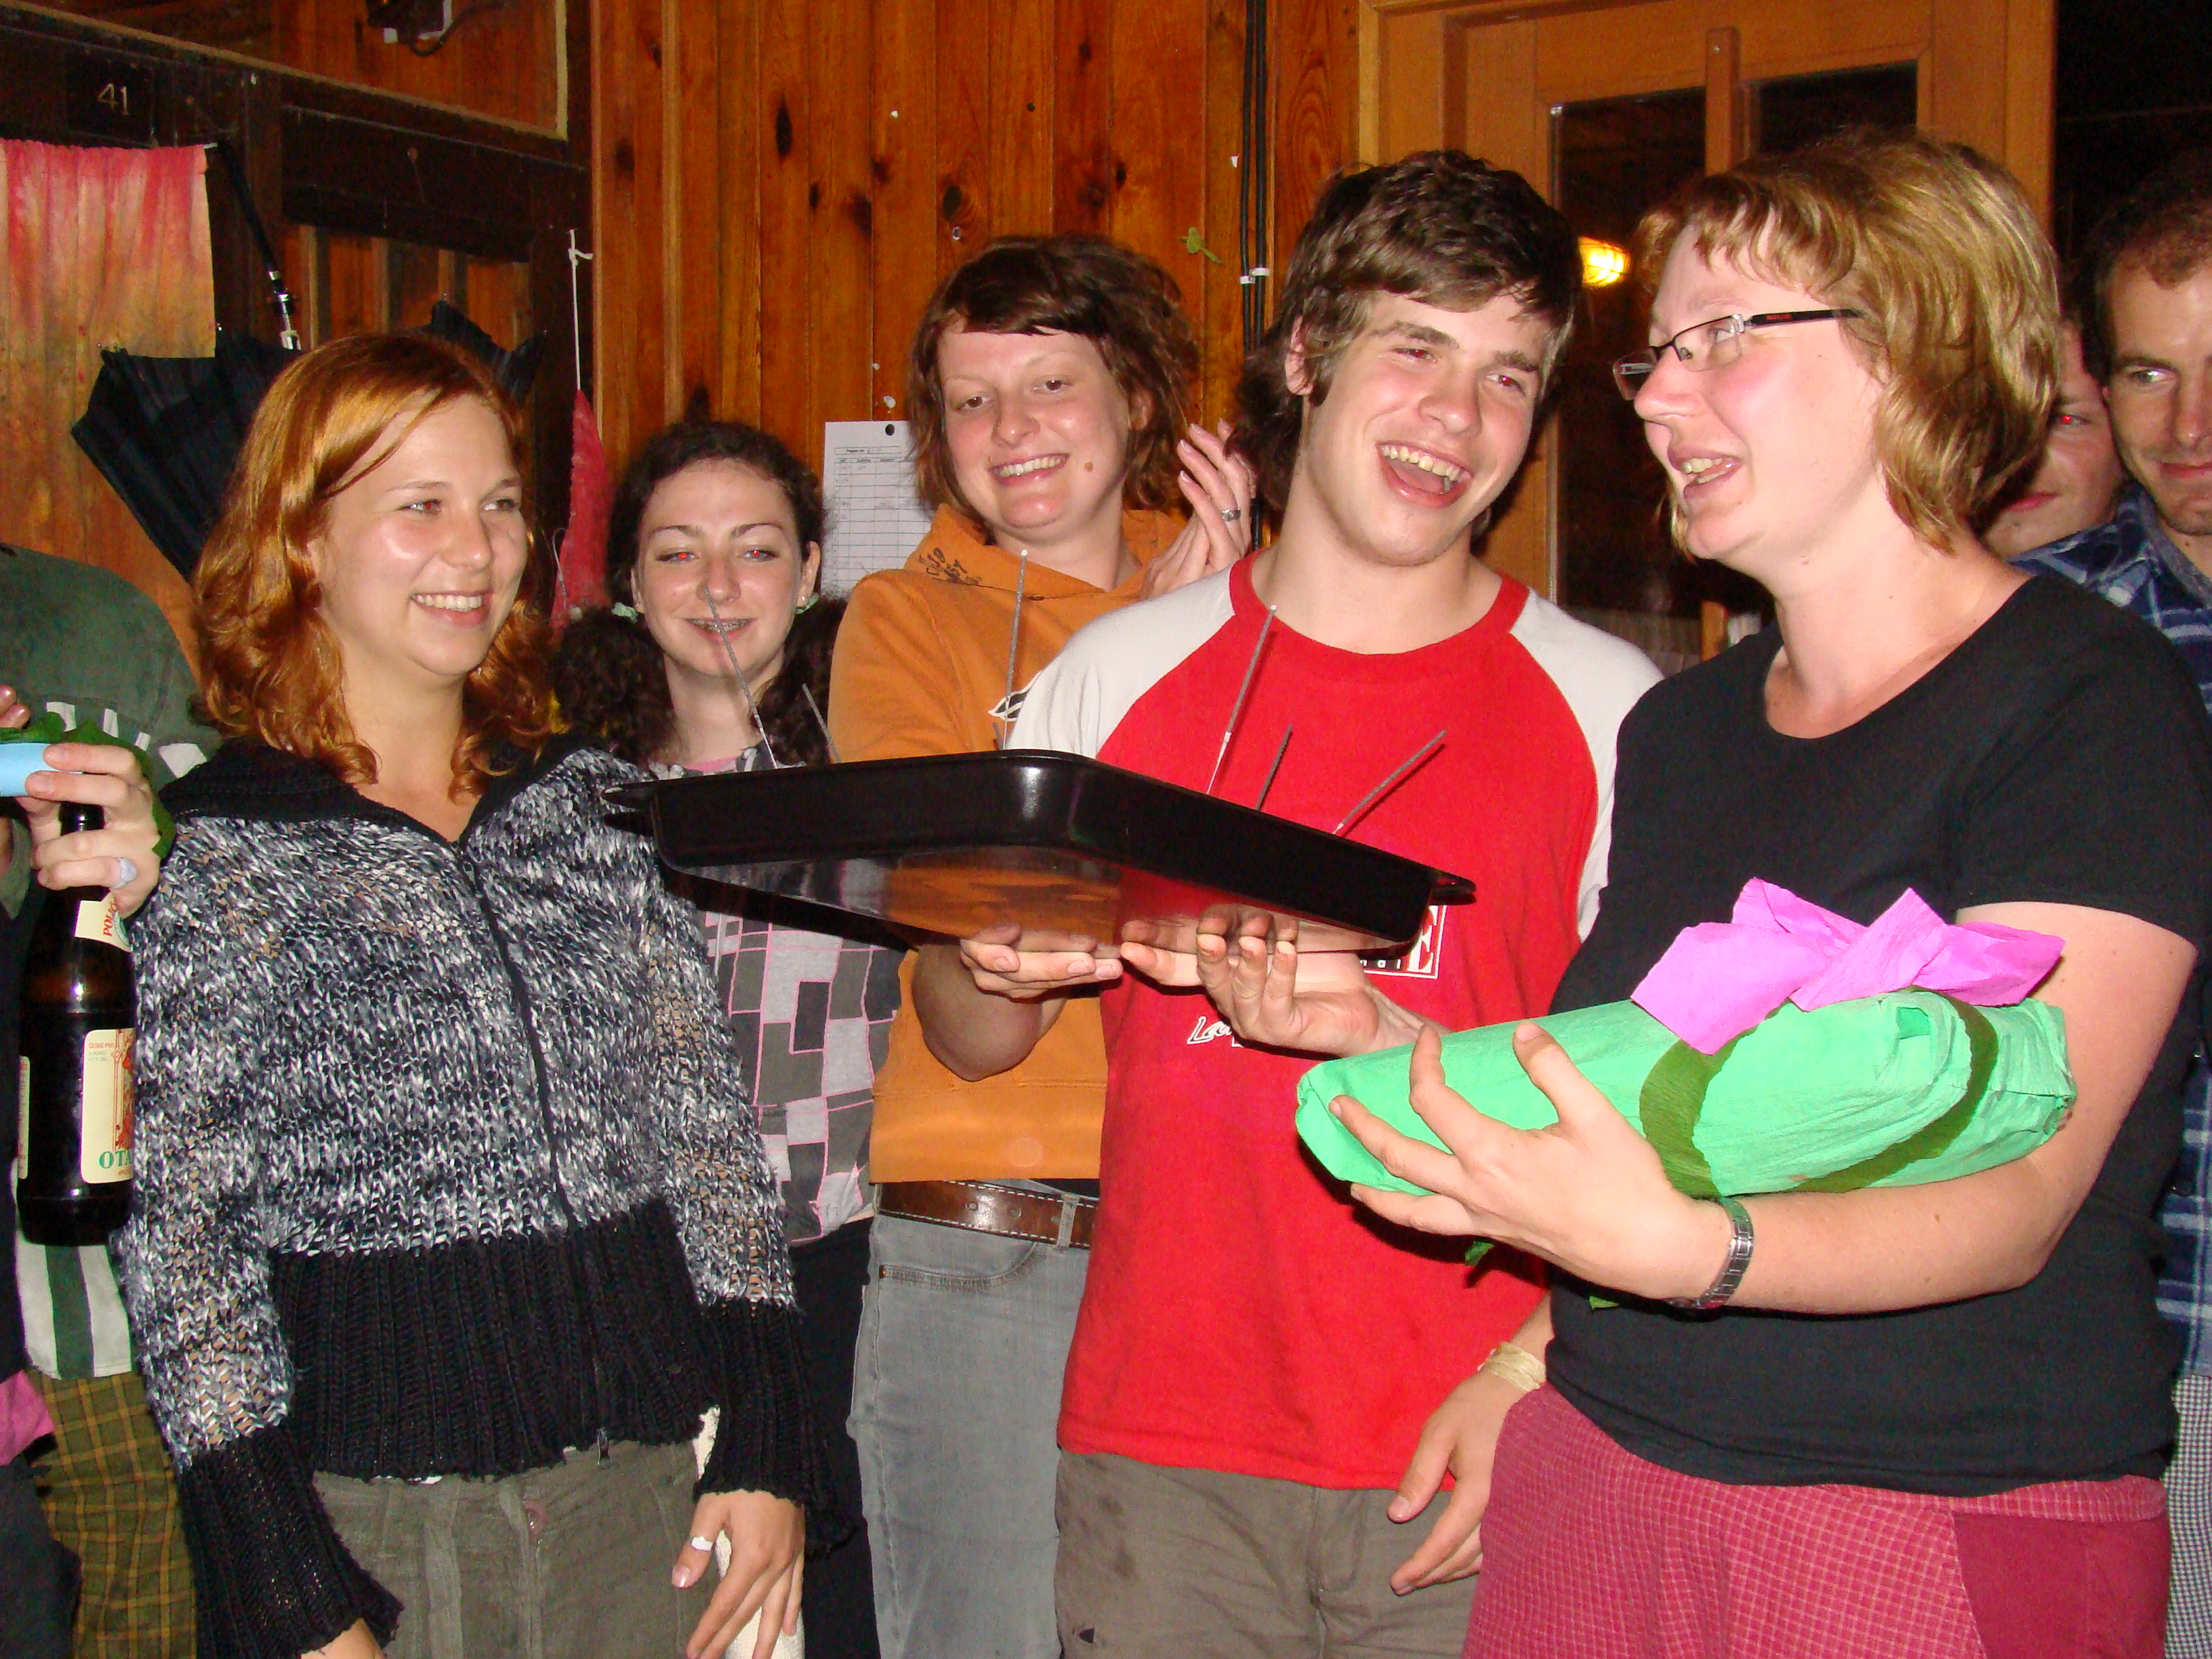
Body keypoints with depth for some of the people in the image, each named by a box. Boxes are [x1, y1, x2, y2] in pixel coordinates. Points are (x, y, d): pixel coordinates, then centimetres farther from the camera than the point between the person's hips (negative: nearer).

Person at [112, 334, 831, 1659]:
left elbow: (711, 1126, 8)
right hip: (376, 1531, -3)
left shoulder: (595, 802, 8)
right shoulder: (209, 854, -4)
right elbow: (182, 1244, -6)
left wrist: (764, 1445, 2)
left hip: (654, 1501, 4)